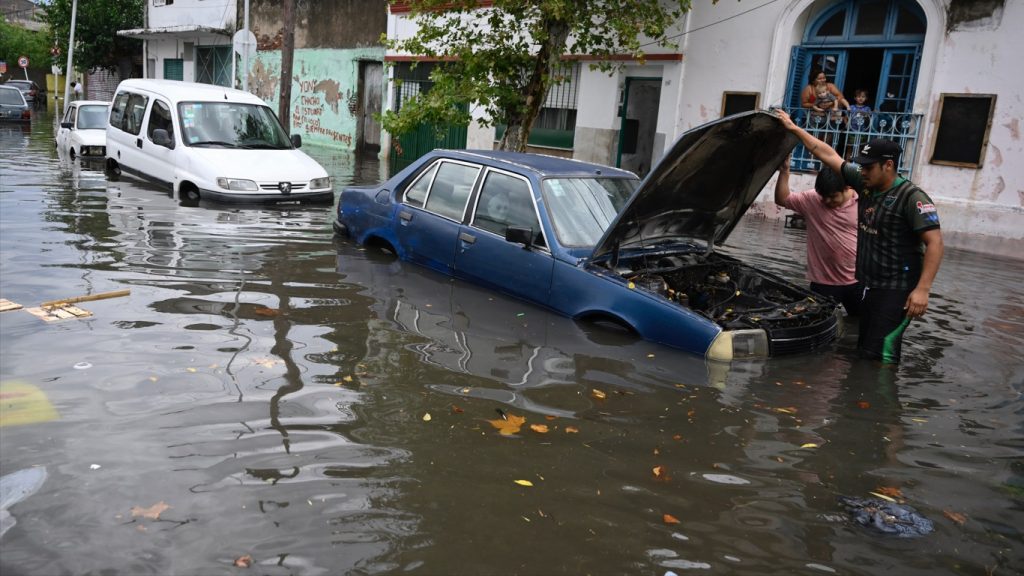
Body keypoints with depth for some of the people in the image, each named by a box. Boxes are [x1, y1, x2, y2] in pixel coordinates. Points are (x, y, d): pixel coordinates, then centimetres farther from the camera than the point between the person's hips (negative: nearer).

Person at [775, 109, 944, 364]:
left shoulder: (912, 198, -13)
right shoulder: (865, 184, 7)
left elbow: (935, 243, -17)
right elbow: (829, 156, 13)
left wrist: (922, 289, -26)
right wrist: (794, 129, 15)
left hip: (895, 290, -8)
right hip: (868, 286, 8)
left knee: (880, 356, -13)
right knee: (864, 350, 10)